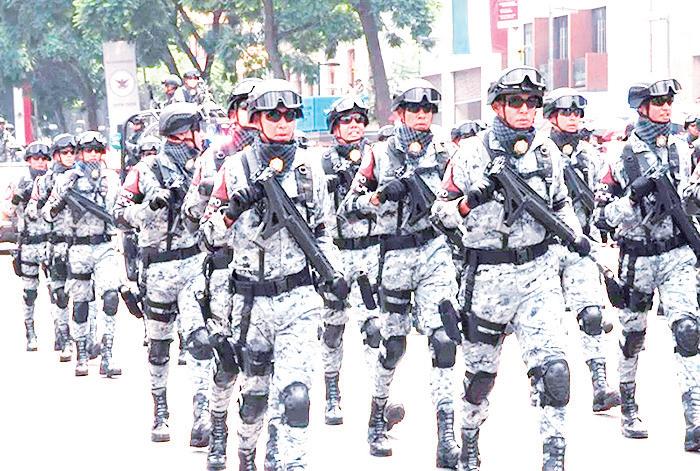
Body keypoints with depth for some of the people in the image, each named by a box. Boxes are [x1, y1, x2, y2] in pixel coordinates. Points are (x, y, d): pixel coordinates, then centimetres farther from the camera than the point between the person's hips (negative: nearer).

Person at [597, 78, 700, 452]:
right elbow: (603, 217, -7)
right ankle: (628, 409, 31)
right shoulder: (621, 156, -5)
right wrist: (633, 197, -21)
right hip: (637, 258, -2)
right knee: (632, 335, 11)